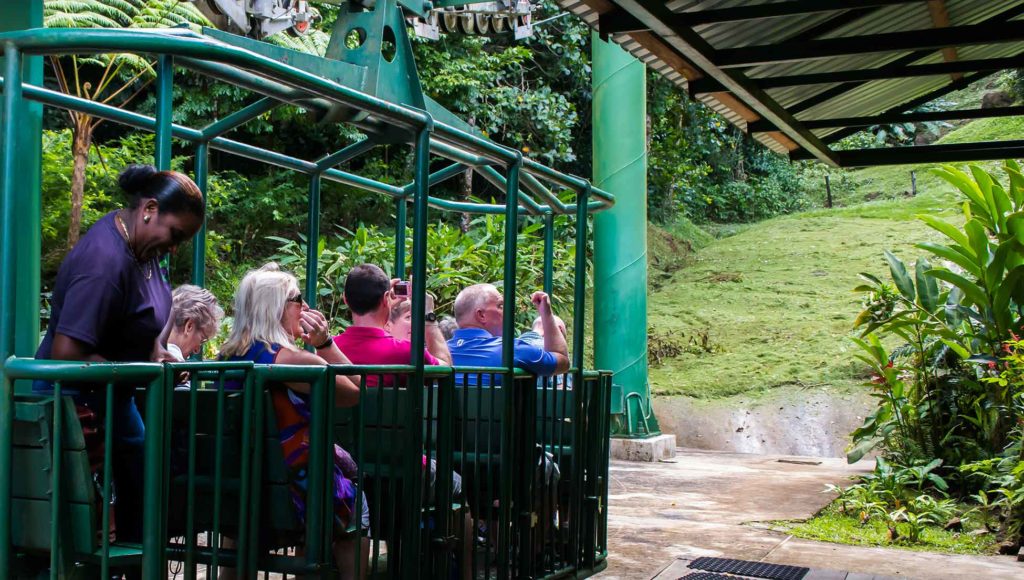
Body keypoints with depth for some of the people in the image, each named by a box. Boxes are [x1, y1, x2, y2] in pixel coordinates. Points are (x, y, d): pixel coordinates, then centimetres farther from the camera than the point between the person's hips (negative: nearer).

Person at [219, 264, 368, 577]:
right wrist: (324, 342, -10)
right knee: (357, 513, 21)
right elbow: (357, 392, -9)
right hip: (293, 491, -7)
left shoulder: (228, 356, 2)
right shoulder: (295, 360, -22)